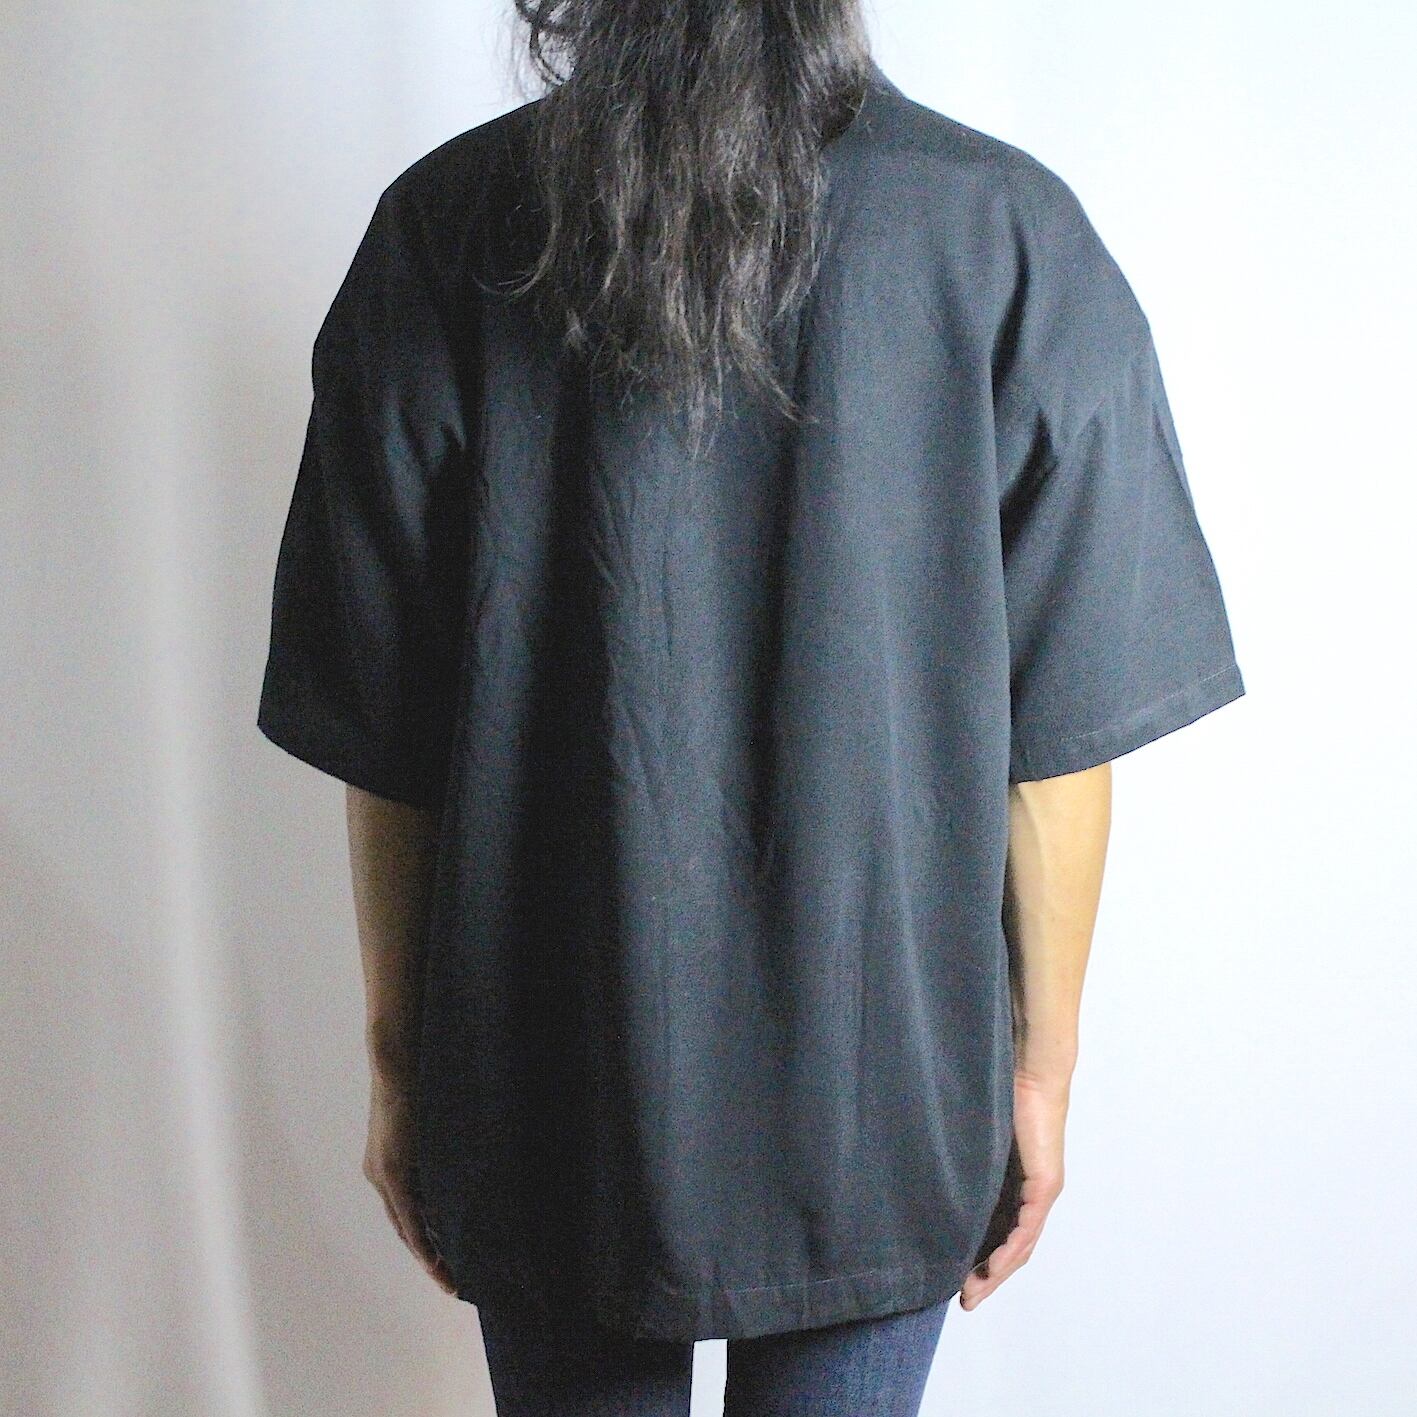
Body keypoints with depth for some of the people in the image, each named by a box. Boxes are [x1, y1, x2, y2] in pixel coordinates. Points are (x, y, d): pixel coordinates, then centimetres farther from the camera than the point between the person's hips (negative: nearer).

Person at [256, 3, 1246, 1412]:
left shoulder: (444, 230, -10)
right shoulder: (1012, 238, -11)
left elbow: (382, 736, -7)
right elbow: (1059, 736, -9)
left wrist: (398, 1058, 5)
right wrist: (1042, 1064, 4)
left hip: (550, 1093, 1)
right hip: (882, 1092, 0)